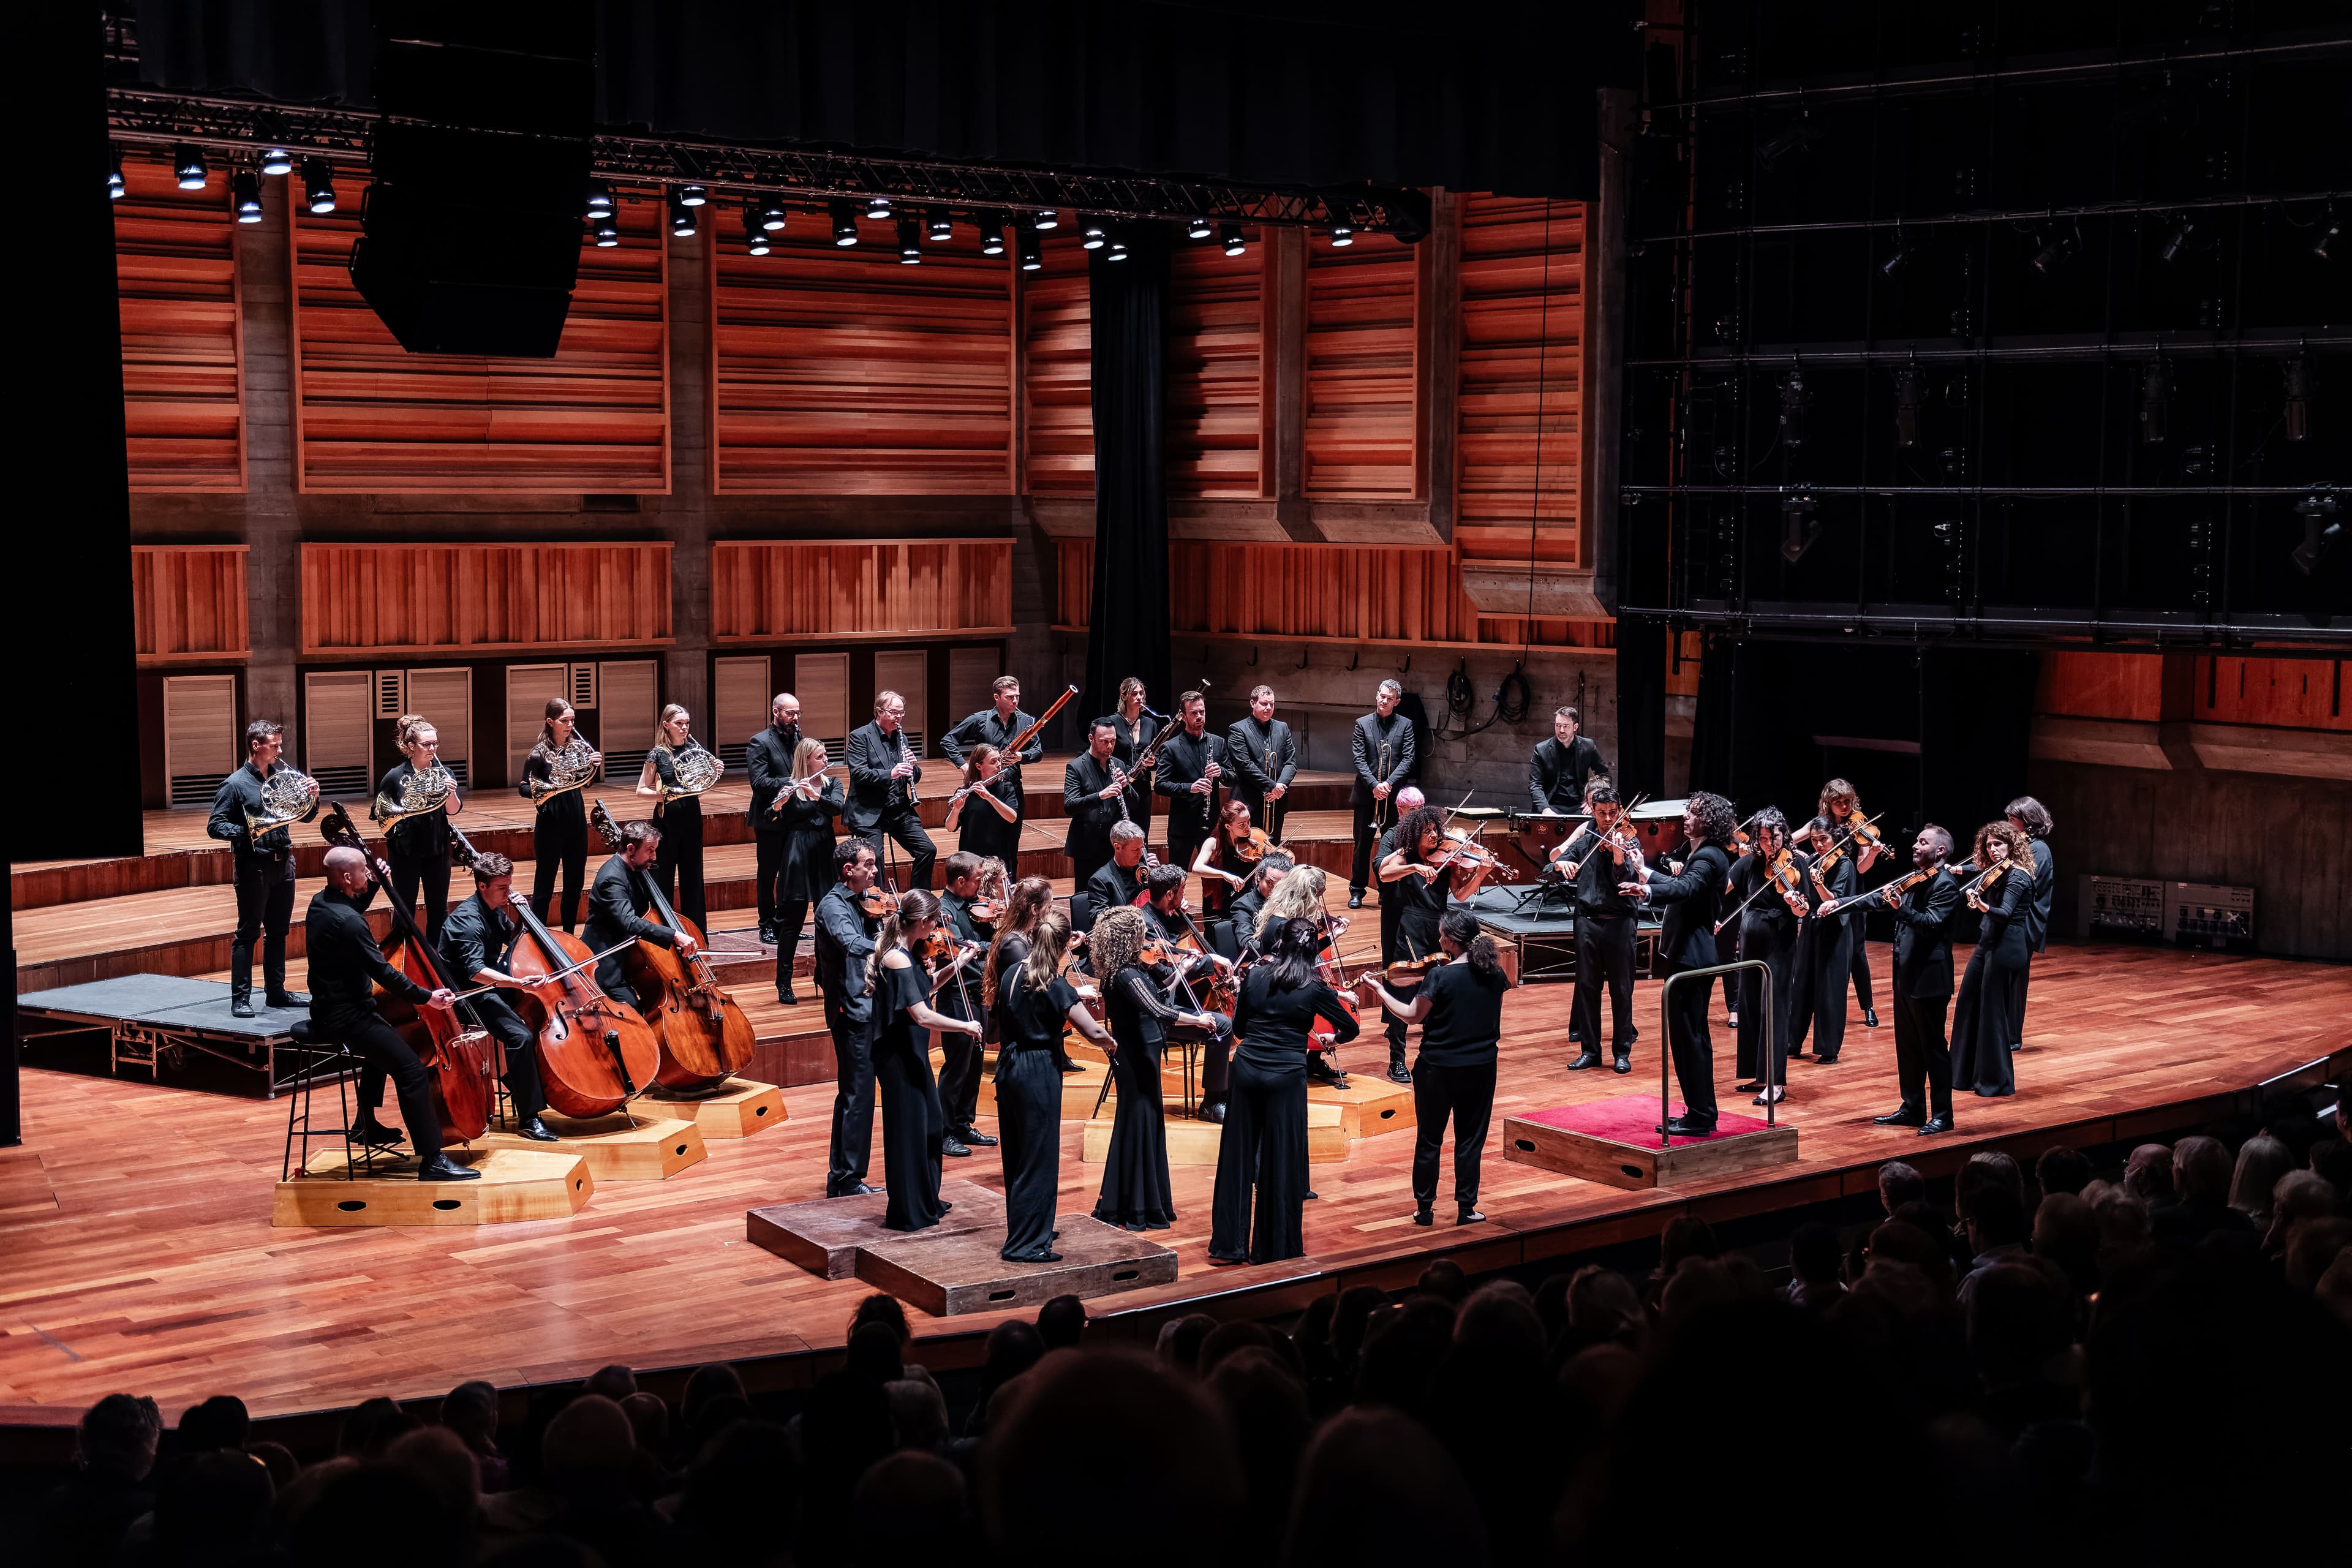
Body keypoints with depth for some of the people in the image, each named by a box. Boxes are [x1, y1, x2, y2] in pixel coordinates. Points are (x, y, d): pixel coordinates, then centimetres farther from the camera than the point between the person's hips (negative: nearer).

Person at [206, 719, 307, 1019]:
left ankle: (276, 991, 23)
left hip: (282, 863, 6)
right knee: (248, 932, -2)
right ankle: (240, 999, 2)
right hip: (253, 866, -6)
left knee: (278, 932, 13)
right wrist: (245, 831, -28)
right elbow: (214, 826, -12)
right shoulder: (235, 784, -9)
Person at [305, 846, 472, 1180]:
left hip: (328, 1008, 11)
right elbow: (384, 974, -23)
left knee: (384, 1044, 37)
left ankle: (365, 1125, 46)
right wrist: (426, 997, -15)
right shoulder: (348, 923, -26)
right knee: (411, 1070, -18)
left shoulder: (320, 903, 4)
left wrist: (374, 886, 20)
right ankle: (432, 1161, -23)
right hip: (345, 1017, -11)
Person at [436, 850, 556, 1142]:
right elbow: (474, 970, -34)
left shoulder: (494, 910, 6)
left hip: (493, 984, 9)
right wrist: (517, 982, -46)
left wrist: (514, 916, 2)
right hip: (469, 994, -9)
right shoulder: (467, 919, -22)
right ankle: (529, 1118, -24)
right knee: (521, 1036, -29)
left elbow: (512, 941, 24)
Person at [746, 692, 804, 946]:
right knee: (768, 875, 4)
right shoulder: (760, 743, -8)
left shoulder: (797, 739, 12)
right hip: (770, 820, -6)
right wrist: (790, 783, -26)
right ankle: (768, 926, 13)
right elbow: (758, 781, -18)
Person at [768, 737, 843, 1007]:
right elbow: (763, 821, -11)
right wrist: (776, 806, -30)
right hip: (797, 856, -4)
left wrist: (815, 795, -27)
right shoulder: (788, 787, -3)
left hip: (825, 855, 4)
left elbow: (837, 808, -12)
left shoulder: (831, 783, 8)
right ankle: (784, 984, 2)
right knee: (792, 921, -3)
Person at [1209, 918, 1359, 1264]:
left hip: (1247, 1070, 3)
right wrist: (1336, 1038, 26)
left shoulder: (1255, 976, 2)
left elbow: (1239, 1028, 10)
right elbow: (1351, 1028, 6)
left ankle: (1229, 1244, 15)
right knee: (1281, 1161, 5)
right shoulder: (1314, 989, -5)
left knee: (1238, 1157, 11)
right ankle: (1274, 1248, 11)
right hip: (1287, 1077, -3)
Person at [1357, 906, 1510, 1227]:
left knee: (1429, 1141, 11)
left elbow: (1413, 1015, -8)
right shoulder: (1493, 974, -4)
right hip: (1481, 1068, 3)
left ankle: (1424, 1209, 16)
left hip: (1438, 1068, -3)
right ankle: (1466, 1209, 13)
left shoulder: (1440, 977, -19)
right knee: (1470, 1139, 12)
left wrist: (1380, 991, 1)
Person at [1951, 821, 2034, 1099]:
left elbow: (2005, 913, -28)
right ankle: (1966, 1071, 26)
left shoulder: (2017, 876, -15)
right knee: (1968, 1004, 15)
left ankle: (1997, 1081, 1)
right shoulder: (1992, 873, 10)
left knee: (1992, 1011, -6)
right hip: (1988, 943, 10)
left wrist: (1984, 907, -45)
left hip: (2006, 948, -10)